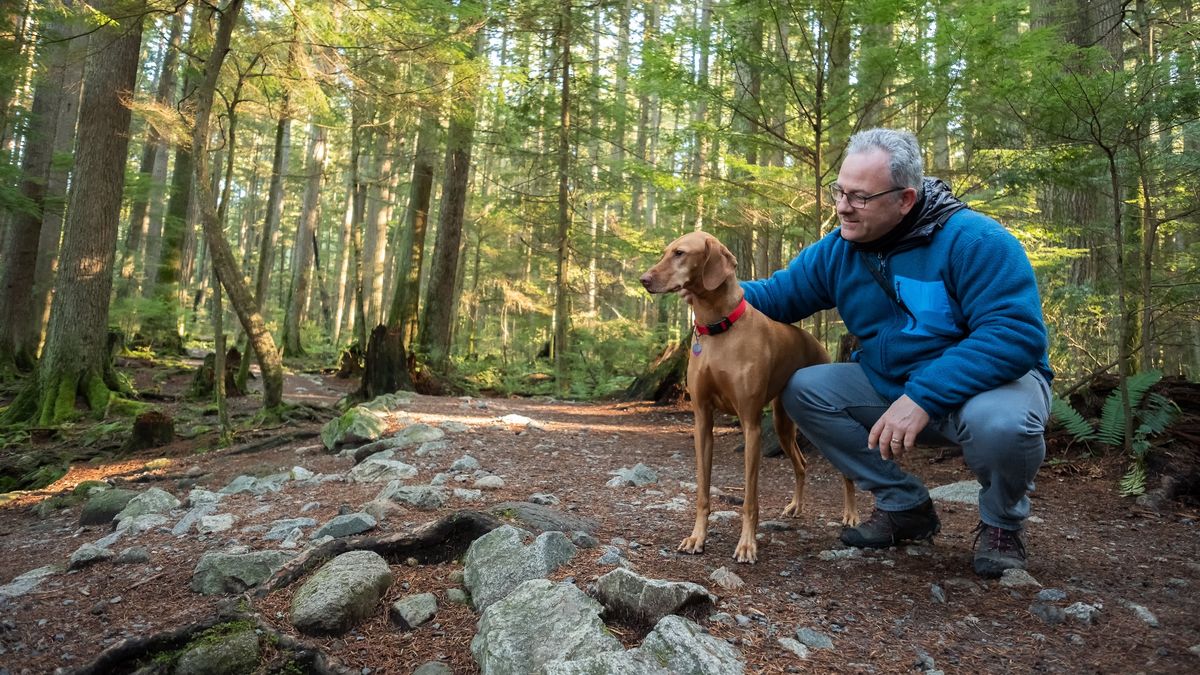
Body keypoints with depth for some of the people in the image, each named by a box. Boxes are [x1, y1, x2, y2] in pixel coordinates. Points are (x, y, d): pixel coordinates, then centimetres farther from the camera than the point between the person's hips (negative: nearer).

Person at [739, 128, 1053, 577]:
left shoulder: (973, 239, -23)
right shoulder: (837, 250, -4)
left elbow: (1016, 334, -32)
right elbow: (778, 295, 5)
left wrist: (923, 398, -38)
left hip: (990, 381, -6)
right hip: (890, 385, 6)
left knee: (998, 423, -39)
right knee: (804, 391, -9)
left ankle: (1001, 523, -1)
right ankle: (906, 505, 5)